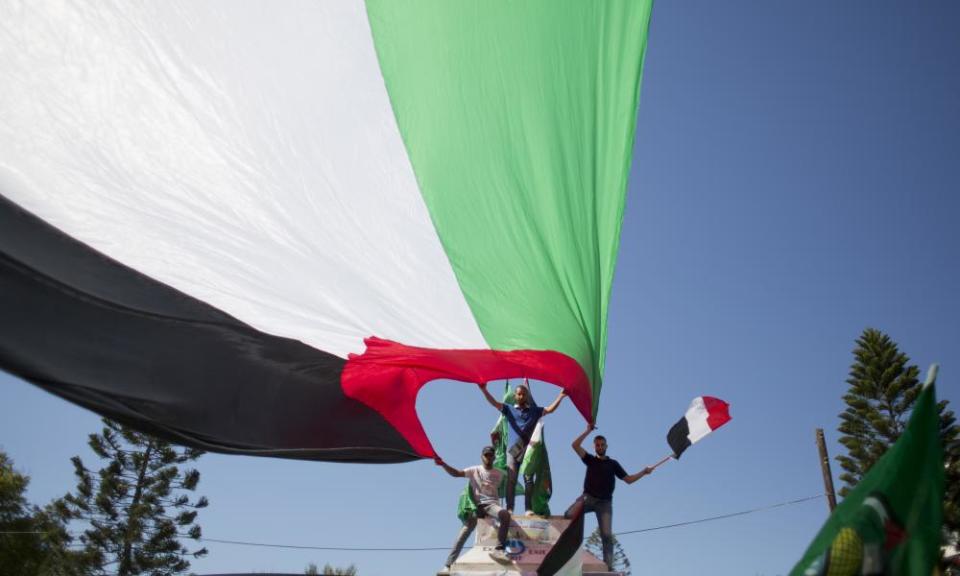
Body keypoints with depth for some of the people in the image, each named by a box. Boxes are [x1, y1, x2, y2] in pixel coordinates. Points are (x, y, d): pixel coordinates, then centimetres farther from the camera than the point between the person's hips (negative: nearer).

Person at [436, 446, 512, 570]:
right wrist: (443, 464, -23)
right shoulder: (474, 470, 7)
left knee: (505, 514, -35)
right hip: (476, 505, 0)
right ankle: (447, 565, -15)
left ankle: (499, 550, -35)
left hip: (491, 504, 0)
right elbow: (456, 473, -8)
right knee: (462, 535, -17)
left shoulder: (498, 474, 13)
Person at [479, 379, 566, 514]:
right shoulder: (509, 409, 10)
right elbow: (494, 402, 0)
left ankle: (529, 509, -6)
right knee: (511, 480, -5)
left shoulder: (534, 411, 13)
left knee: (528, 480, -4)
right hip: (512, 450, -1)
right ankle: (509, 508, -6)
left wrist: (561, 396, -1)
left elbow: (550, 409, 9)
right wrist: (484, 390, -14)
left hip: (528, 450, 1)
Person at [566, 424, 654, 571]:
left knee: (607, 535, -10)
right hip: (588, 497, 0)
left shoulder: (613, 463, 15)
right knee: (569, 514, -26)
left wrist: (643, 472, 3)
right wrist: (588, 431, 2)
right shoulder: (590, 460, 14)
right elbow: (575, 445, 3)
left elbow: (628, 479, 13)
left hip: (605, 502, 0)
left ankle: (608, 565, -12)